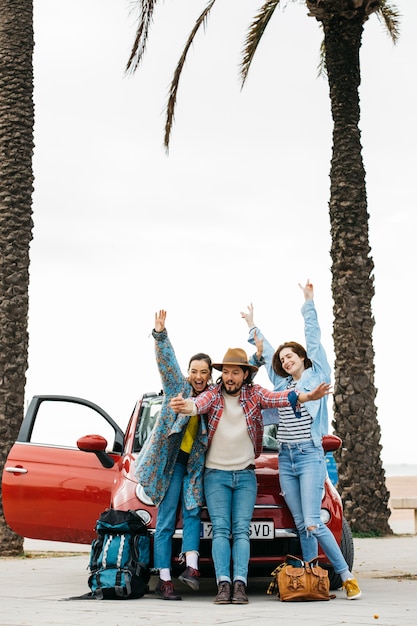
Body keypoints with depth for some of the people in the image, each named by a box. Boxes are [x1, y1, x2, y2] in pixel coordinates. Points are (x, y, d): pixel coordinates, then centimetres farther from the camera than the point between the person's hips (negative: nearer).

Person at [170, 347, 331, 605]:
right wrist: (185, 406, -52)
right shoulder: (214, 394, -5)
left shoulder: (254, 394, -2)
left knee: (242, 530, -8)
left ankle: (240, 584, -14)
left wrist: (305, 397, -39)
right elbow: (199, 403, -27)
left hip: (245, 475, 1)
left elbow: (278, 398, -20)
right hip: (216, 474, 0)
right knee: (221, 529, -9)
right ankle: (223, 584, -15)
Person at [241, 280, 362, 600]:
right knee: (301, 526, 3)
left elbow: (314, 339, 1)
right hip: (285, 459, 6)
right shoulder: (282, 383, 17)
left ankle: (347, 576, -4)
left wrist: (309, 303, 3)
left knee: (313, 523, -13)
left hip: (310, 456, -5)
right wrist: (252, 326, 39)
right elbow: (266, 352, 29)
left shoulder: (316, 375, 5)